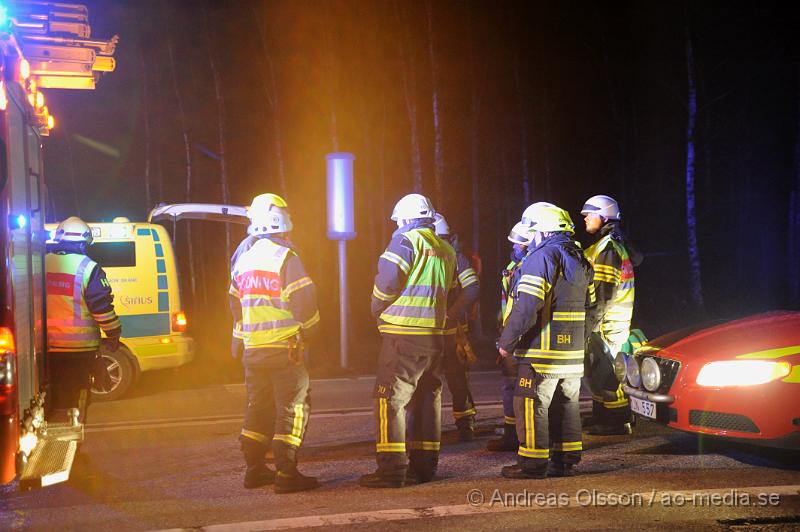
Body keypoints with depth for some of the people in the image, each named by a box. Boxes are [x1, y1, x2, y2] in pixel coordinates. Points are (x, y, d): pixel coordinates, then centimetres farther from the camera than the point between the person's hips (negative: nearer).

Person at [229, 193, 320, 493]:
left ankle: (254, 469, 22)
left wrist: (239, 340, 27)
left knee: (259, 406, 17)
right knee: (292, 407, -2)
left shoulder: (242, 256, 12)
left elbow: (235, 301, 19)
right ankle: (286, 473, -5)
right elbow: (303, 297, -17)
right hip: (284, 346, -7)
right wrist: (309, 329, 0)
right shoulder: (284, 256, -12)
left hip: (252, 348, 7)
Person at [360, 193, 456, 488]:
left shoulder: (405, 241, -7)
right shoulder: (446, 251, 15)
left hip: (403, 334, -8)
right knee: (427, 397, 14)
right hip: (435, 334, 8)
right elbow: (448, 291, 15)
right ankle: (423, 465, 19)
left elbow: (387, 280, -13)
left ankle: (391, 469, -9)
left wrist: (378, 310, 4)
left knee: (390, 398, -5)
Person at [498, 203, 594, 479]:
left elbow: (527, 305, -20)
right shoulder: (579, 259, 16)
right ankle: (566, 459, 18)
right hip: (573, 351, 9)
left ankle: (532, 463, -1)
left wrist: (506, 341, -14)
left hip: (543, 351, -9)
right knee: (566, 405, 14)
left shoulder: (542, 256, -13)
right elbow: (586, 304, 20)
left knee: (531, 405, -2)